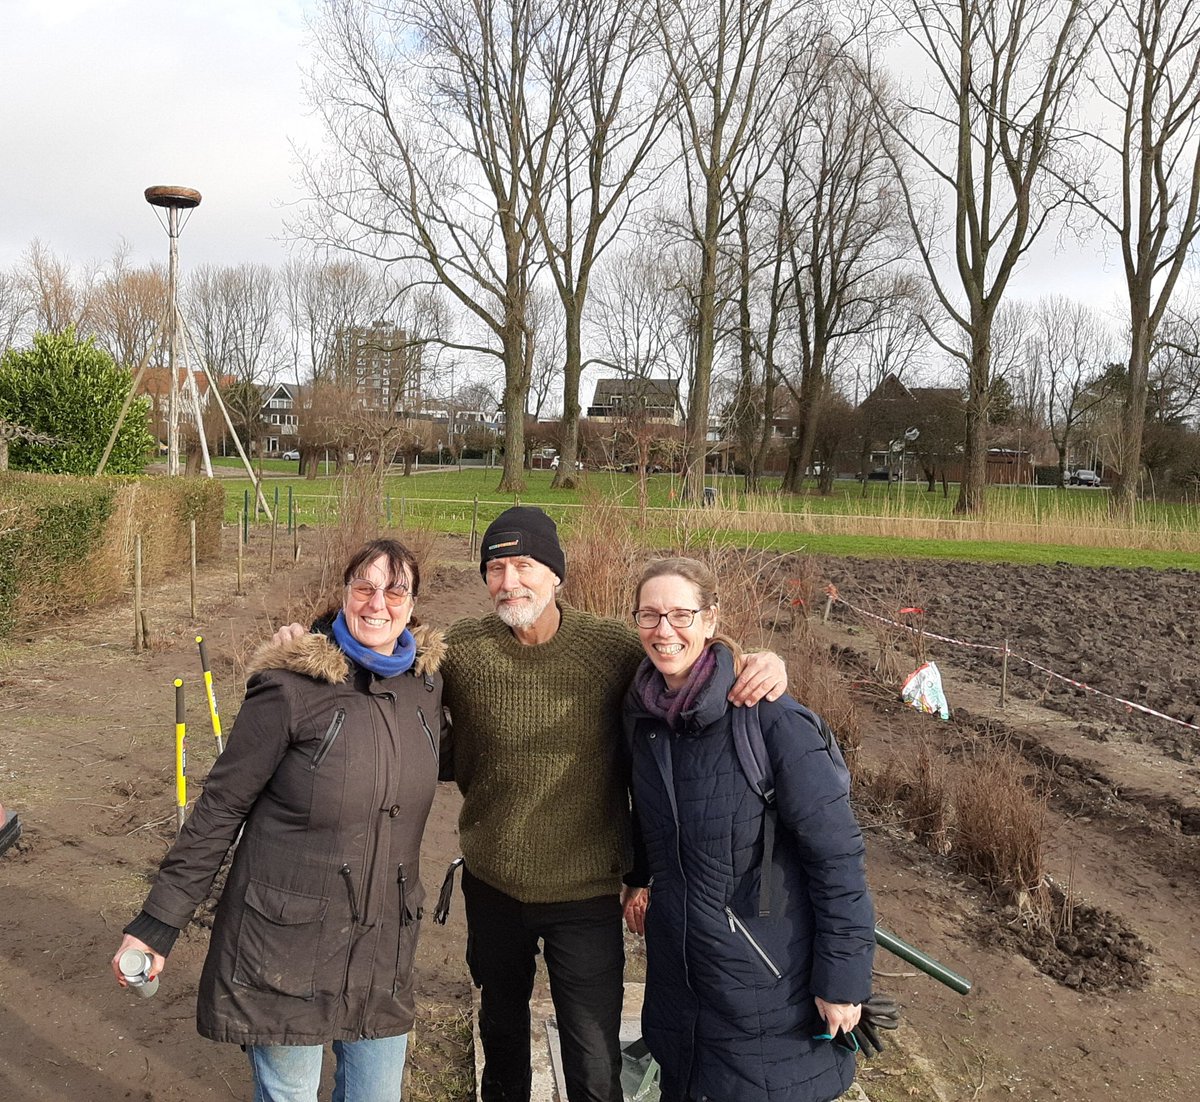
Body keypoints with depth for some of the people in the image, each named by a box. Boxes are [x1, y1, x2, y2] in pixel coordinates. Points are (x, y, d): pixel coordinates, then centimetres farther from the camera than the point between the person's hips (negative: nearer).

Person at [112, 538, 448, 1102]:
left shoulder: (426, 682, 1)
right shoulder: (291, 687, -14)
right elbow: (220, 807, -8)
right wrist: (156, 923, -7)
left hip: (383, 945, 5)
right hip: (286, 945, -4)